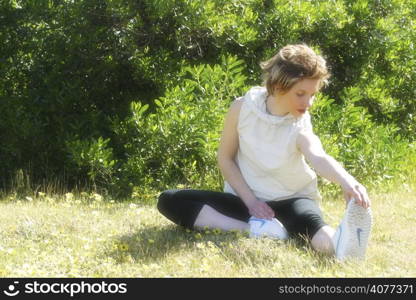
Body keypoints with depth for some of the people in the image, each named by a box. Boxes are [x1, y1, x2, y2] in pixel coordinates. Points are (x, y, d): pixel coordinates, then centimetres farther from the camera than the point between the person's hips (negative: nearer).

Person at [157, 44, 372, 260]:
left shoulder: (300, 128, -18)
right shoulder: (243, 108, -12)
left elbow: (319, 158, -40)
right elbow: (225, 159, -4)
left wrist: (346, 181, -63)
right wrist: (250, 201, -16)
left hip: (290, 200, -3)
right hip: (246, 199, 3)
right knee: (169, 200, -19)